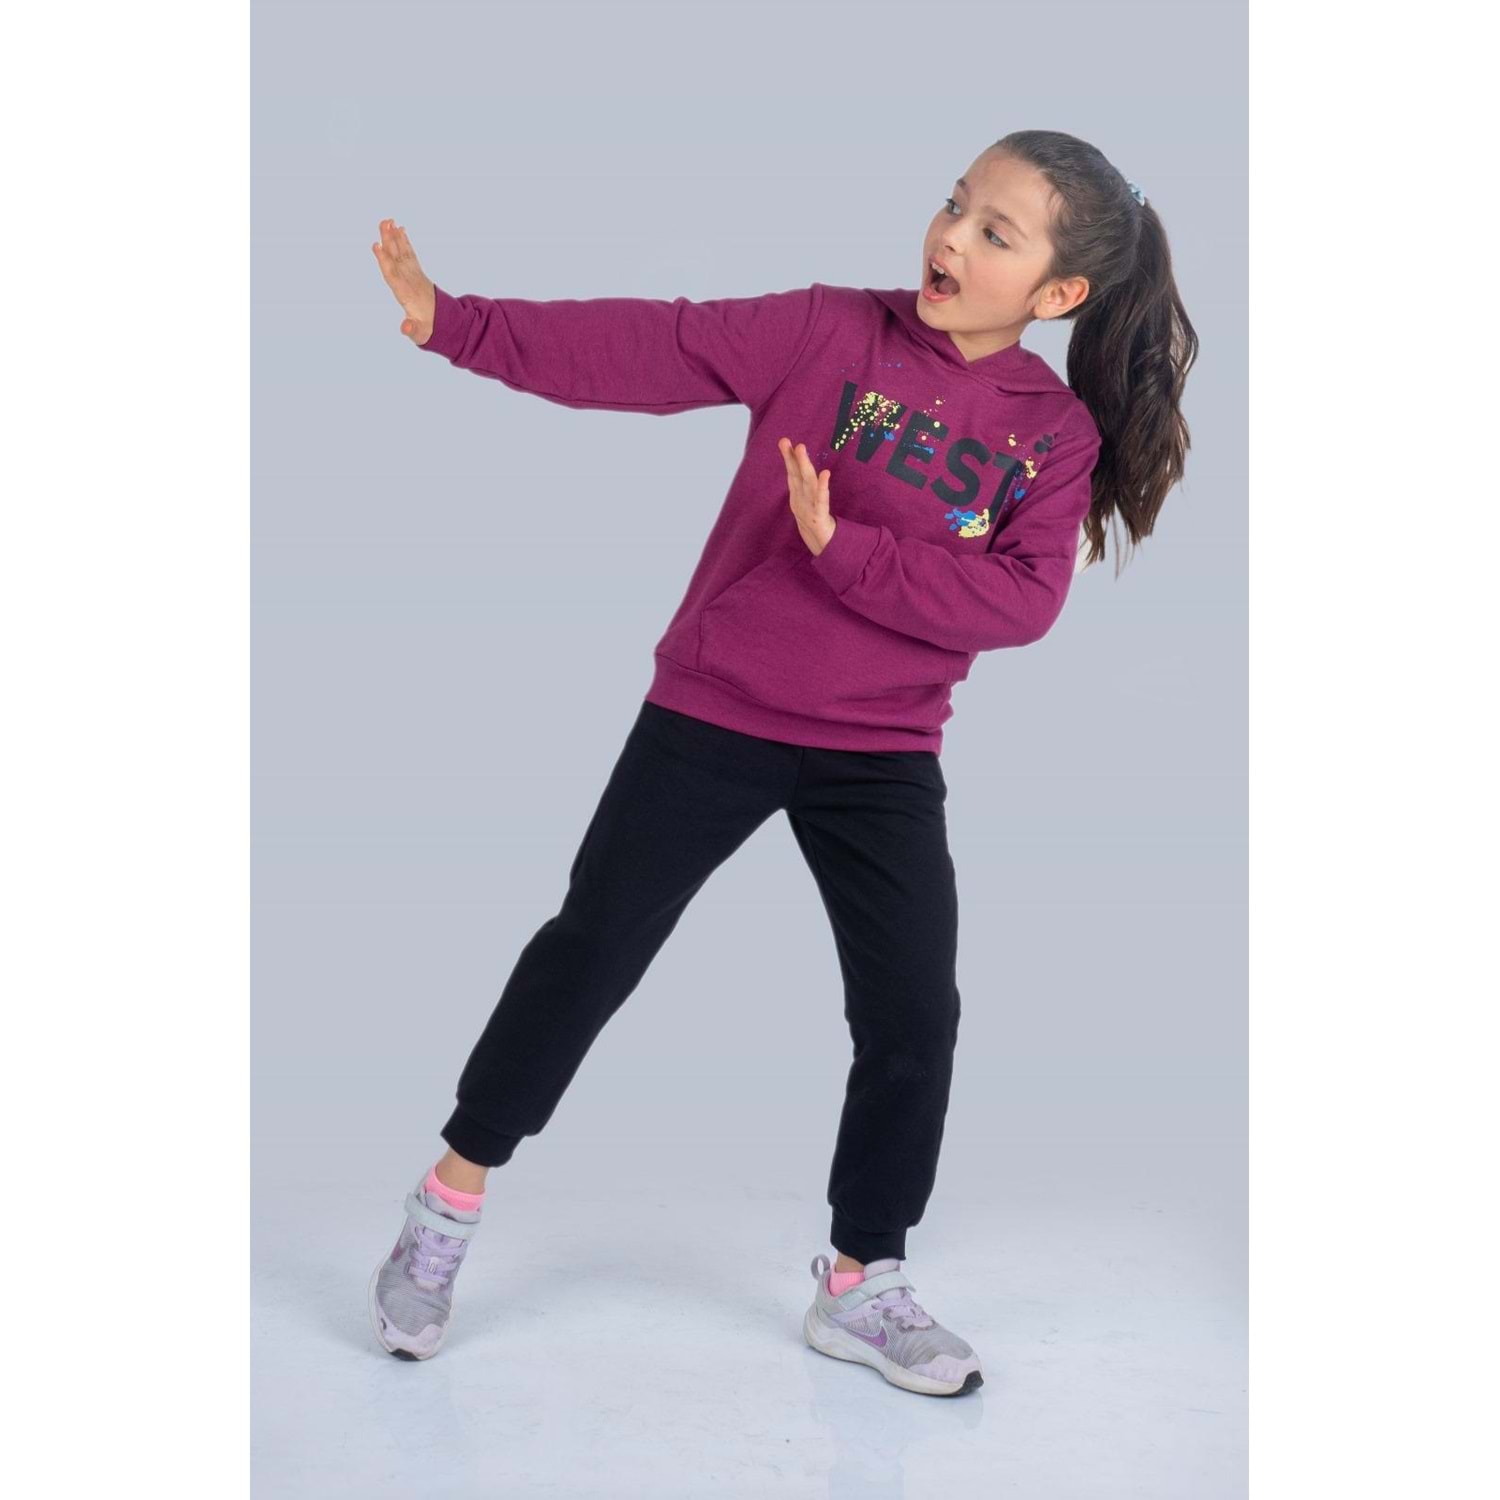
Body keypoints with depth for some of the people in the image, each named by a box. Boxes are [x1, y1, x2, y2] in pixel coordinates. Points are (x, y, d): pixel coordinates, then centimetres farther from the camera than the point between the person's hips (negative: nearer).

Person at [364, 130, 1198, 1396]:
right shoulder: (831, 331, -8)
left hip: (883, 755, 2)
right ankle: (450, 1205, 23)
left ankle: (863, 1286, 22)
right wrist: (453, 322, -18)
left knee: (915, 1013, 1)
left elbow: (1022, 599, -15)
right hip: (713, 716, -1)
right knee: (592, 948, 3)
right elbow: (643, 352, -12)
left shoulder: (1058, 430, -4)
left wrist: (843, 547, -23)